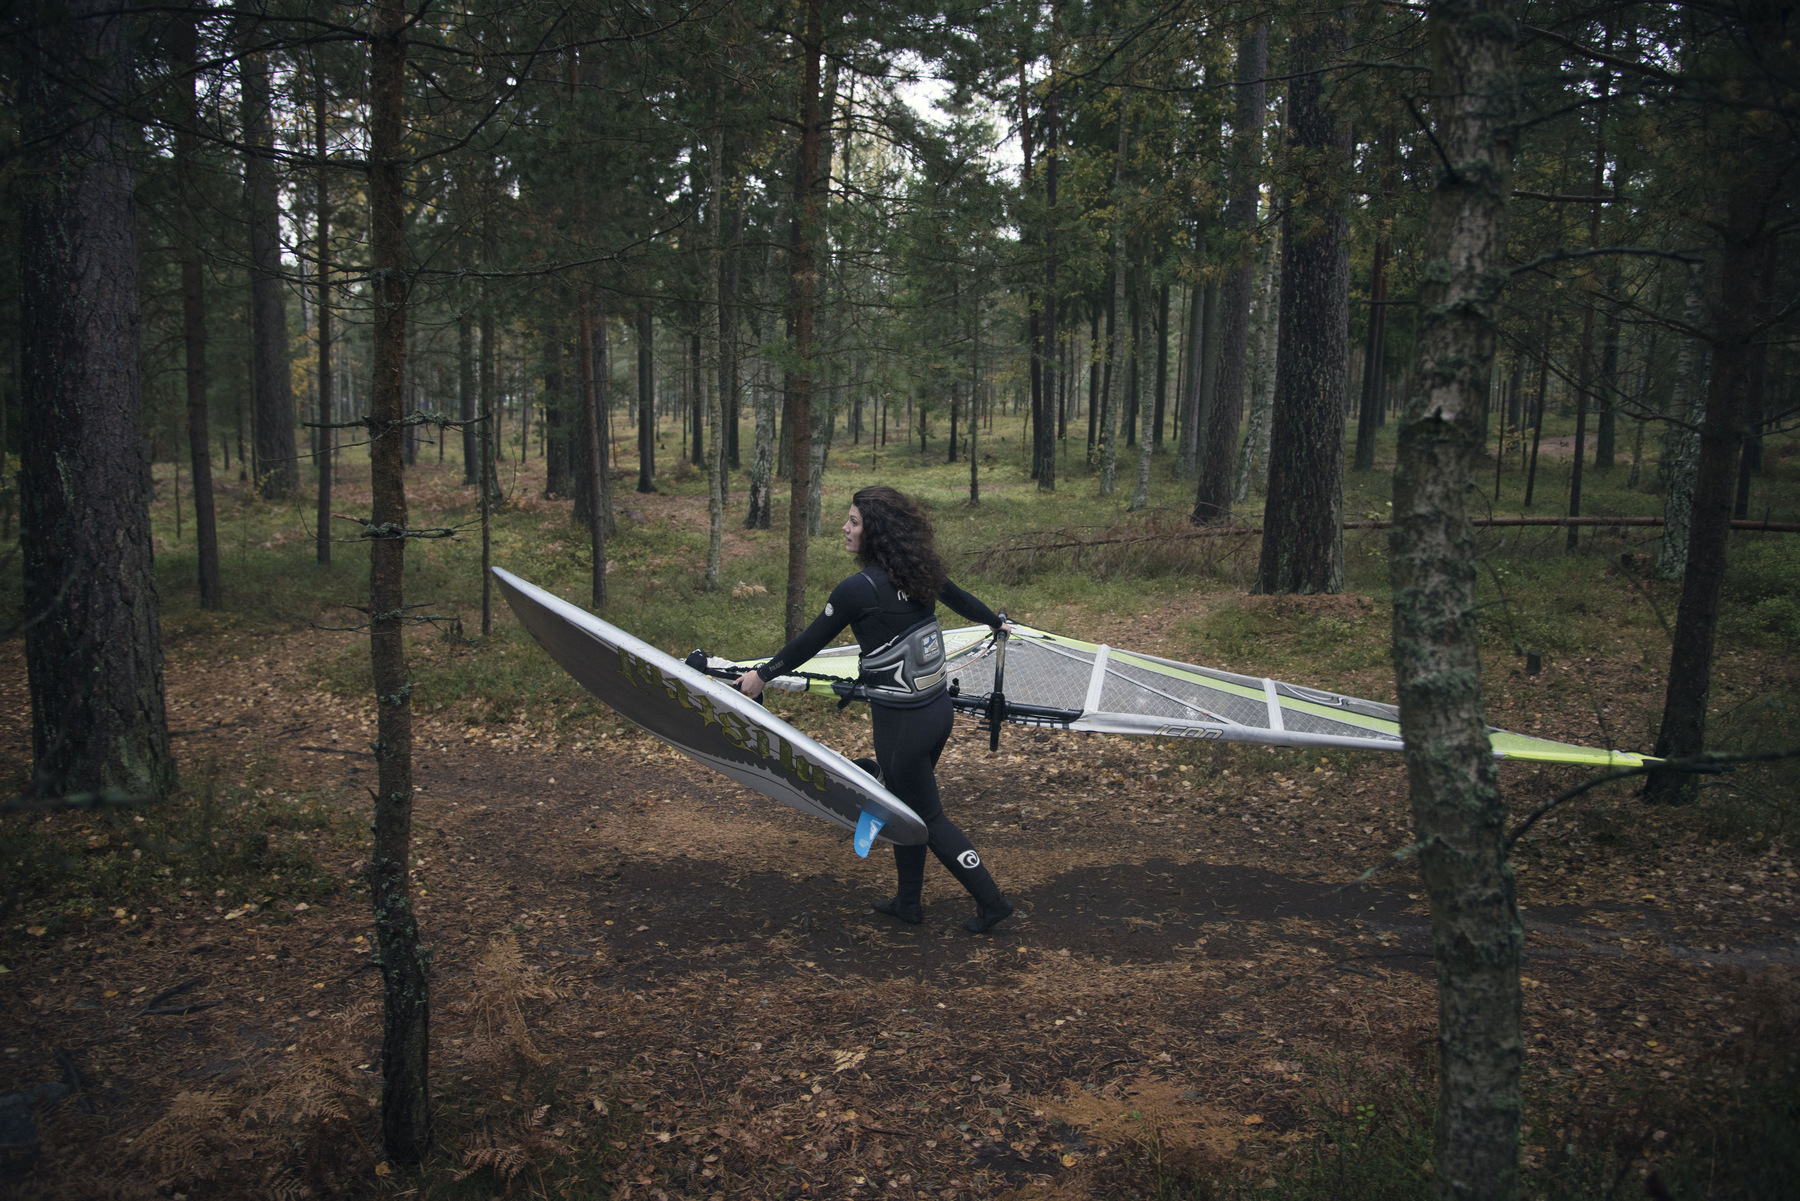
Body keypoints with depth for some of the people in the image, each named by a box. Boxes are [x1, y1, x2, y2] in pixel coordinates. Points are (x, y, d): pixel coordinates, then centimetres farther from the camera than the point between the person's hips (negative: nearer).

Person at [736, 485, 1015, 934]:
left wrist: (763, 675, 6)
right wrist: (996, 621, 40)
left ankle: (991, 901, 16)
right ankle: (908, 902, 36)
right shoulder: (919, 571, 0)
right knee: (905, 806, 22)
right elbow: (960, 598, 19)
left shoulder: (858, 589, -20)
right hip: (939, 709, 8)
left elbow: (810, 642, -9)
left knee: (927, 816, 9)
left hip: (902, 723, -8)